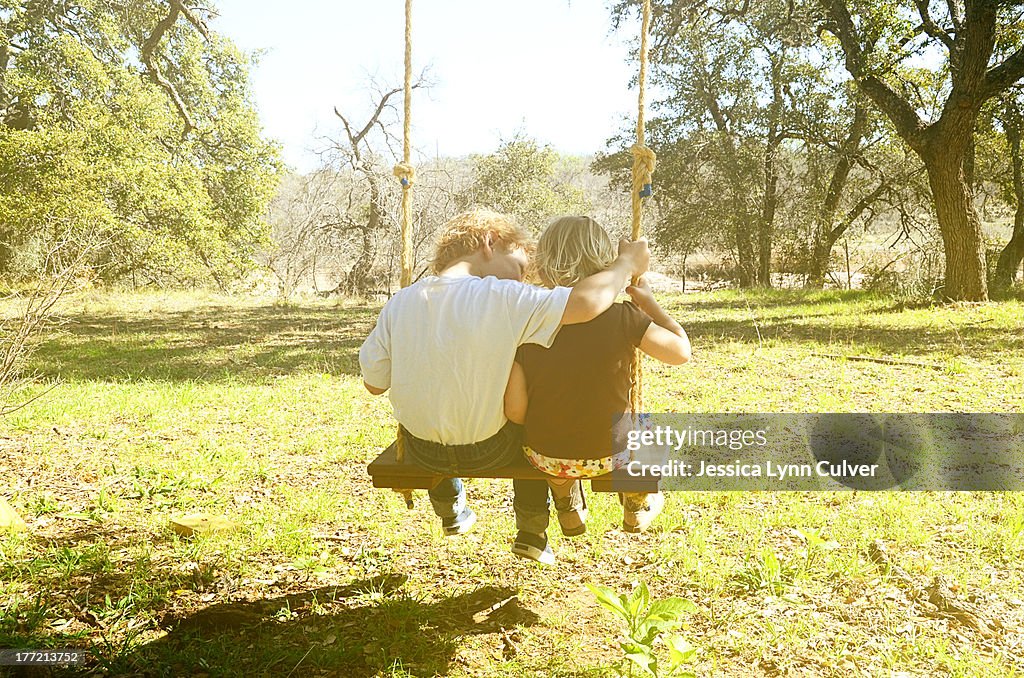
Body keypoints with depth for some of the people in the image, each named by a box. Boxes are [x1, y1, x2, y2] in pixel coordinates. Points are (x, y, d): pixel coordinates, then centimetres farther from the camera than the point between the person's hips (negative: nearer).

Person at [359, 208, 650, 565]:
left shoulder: (399, 303, -10)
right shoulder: (502, 298, -23)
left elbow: (374, 383, -2)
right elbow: (586, 301, -34)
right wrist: (626, 264, -15)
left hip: (422, 452, 4)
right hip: (488, 451, -3)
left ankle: (451, 511, 58)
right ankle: (532, 534, 36)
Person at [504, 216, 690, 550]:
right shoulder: (622, 316, -19)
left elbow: (515, 412, -12)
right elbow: (681, 351, -6)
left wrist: (544, 427, 10)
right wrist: (650, 304, 7)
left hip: (543, 456, 2)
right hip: (609, 456, -1)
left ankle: (569, 510, 47)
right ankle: (637, 506, 49)